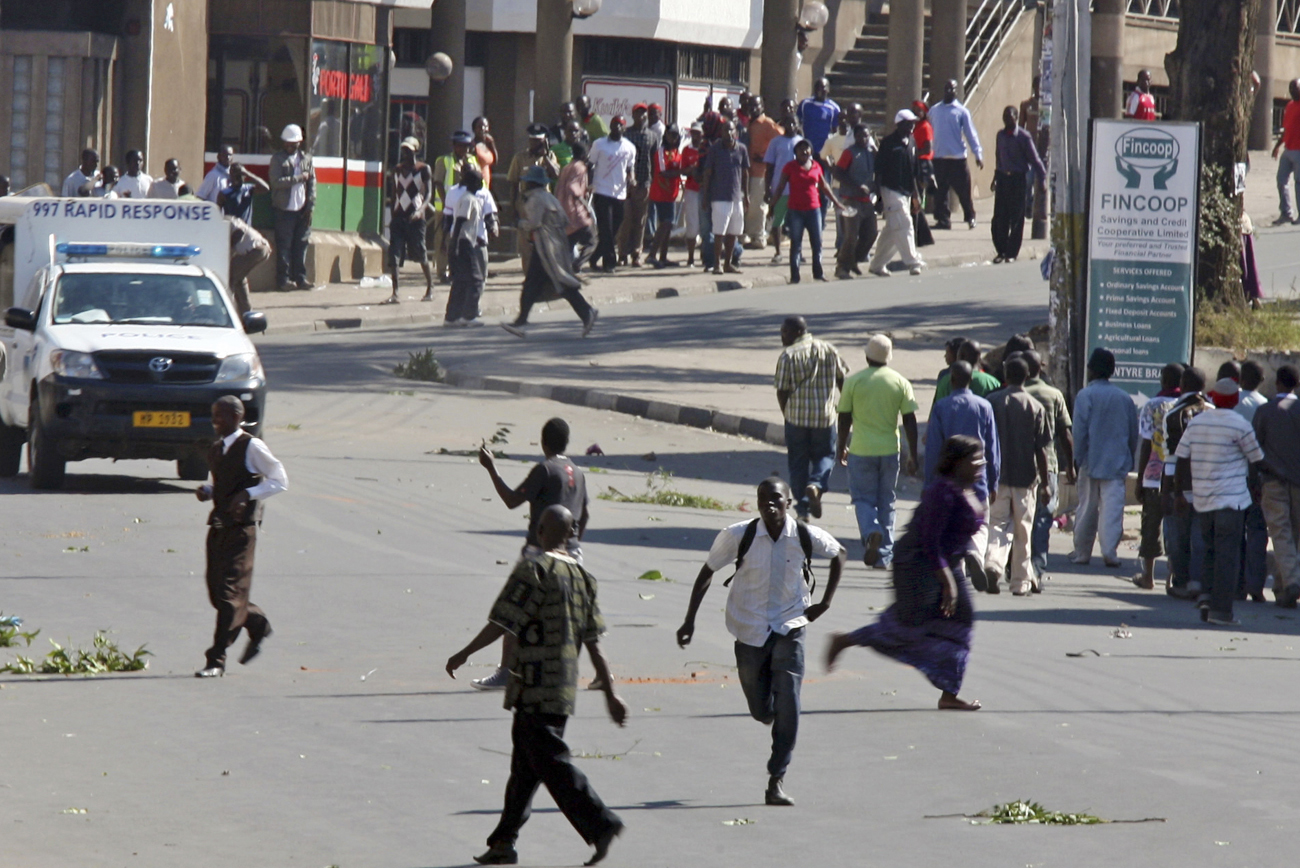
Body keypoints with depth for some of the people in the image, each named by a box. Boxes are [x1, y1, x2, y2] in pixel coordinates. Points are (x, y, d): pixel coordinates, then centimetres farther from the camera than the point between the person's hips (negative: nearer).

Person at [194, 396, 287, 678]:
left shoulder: (251, 447, -8)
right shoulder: (216, 450, 14)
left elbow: (280, 481, -6)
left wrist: (248, 494, -19)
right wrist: (207, 491, 5)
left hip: (241, 527, -8)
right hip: (218, 525, 8)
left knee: (229, 592, -10)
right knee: (216, 591, 10)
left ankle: (216, 661, -9)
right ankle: (258, 625, 37)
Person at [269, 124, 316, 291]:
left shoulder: (306, 158, 11)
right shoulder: (278, 158, 0)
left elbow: (312, 183, 10)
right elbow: (276, 182, -13)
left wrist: (310, 207, 2)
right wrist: (299, 178, -13)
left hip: (302, 210, 4)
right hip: (284, 209, -4)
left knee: (301, 244, 4)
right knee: (284, 246, -3)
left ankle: (300, 277, 9)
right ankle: (283, 279, 1)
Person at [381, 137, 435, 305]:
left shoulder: (424, 169, 0)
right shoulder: (397, 170, 13)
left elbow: (428, 194, -7)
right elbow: (393, 195, 17)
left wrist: (420, 210, -23)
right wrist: (392, 216, 10)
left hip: (416, 217, -4)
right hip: (399, 216, 4)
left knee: (420, 253, 5)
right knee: (394, 255, -9)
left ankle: (430, 289, 25)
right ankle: (395, 294, -11)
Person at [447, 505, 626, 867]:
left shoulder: (533, 570, -11)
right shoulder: (582, 577, 9)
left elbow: (503, 622, -14)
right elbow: (593, 641, 10)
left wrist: (464, 654, -3)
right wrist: (610, 692, 12)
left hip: (535, 684, -8)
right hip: (565, 685, 8)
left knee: (551, 762, -8)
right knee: (525, 764, 13)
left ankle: (600, 824, -17)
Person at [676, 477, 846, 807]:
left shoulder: (807, 537, -12)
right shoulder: (738, 536, -14)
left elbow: (838, 554, 10)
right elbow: (706, 572, -1)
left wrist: (825, 602, 5)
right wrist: (689, 621, -2)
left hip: (789, 630, -1)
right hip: (750, 629, 1)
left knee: (787, 704, -14)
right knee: (761, 711, 8)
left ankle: (776, 781, -9)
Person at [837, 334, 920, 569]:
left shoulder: (853, 382, -5)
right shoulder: (900, 382, -2)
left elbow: (844, 418, 0)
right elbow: (910, 421, -1)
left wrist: (841, 447, 15)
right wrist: (913, 456, 6)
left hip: (861, 450, -2)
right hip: (890, 450, 2)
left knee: (863, 499, 7)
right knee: (886, 502, 12)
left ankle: (871, 532, -22)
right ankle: (884, 556, 13)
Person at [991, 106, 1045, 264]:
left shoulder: (1023, 137, -7)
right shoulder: (1001, 135, 9)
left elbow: (1034, 159, -7)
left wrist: (1042, 178, -11)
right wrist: (996, 177, 18)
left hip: (1018, 179, -5)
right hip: (1003, 178, 5)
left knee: (1016, 218, 0)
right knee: (999, 218, 2)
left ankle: (1011, 253, 7)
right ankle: (1001, 251, 13)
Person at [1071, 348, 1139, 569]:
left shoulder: (1085, 395, -6)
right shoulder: (1124, 398, 7)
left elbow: (1079, 430, -10)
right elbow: (1134, 433, 12)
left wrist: (1078, 459, -5)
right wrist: (1130, 459, 20)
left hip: (1091, 461, -2)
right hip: (1117, 463, 2)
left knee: (1087, 508, 7)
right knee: (1112, 507, -3)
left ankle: (1081, 552, 15)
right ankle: (1110, 551, -12)